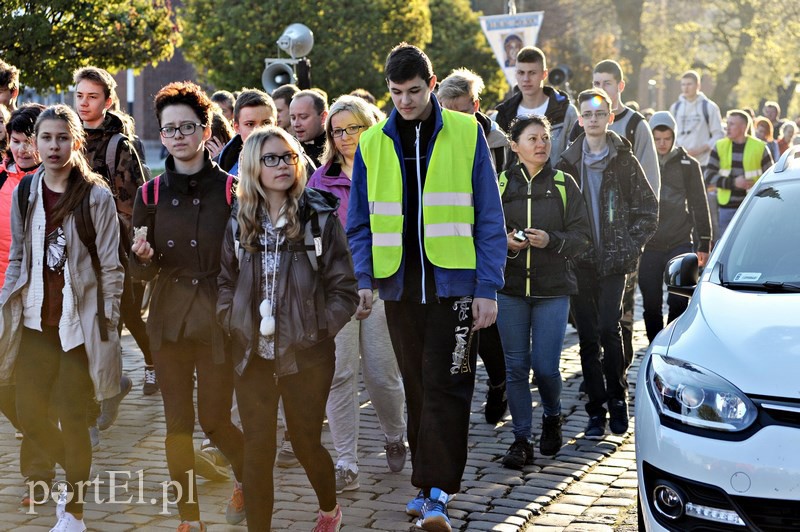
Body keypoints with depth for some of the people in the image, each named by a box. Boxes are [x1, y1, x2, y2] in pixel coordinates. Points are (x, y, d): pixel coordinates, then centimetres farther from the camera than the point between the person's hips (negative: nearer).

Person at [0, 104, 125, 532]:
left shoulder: (96, 196, -7)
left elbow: (110, 266, -5)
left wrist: (107, 322, -7)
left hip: (81, 323, -4)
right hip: (36, 321, 5)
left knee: (72, 417, 0)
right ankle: (76, 473, 34)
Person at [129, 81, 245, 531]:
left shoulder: (231, 189, -5)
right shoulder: (151, 195, 5)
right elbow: (144, 272, 8)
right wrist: (143, 258, -14)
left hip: (218, 321, -3)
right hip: (168, 321, 3)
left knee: (214, 421, 0)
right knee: (178, 424, 6)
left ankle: (247, 475, 32)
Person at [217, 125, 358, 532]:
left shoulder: (320, 218, -5)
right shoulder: (240, 223, 4)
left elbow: (344, 289, -4)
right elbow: (226, 282, 11)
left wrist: (318, 330, -10)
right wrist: (234, 325, -1)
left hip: (306, 355, -2)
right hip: (253, 354, 2)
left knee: (306, 442, 10)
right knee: (257, 448, 4)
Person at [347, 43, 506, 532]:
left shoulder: (465, 134, -1)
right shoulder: (373, 143, 7)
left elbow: (489, 217, -2)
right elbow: (360, 223, 10)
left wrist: (488, 288, -7)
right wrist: (362, 280, -4)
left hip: (454, 281, -3)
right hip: (400, 283, 3)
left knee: (446, 384, -7)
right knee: (417, 386, 11)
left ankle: (436, 491, -4)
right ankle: (430, 482, 22)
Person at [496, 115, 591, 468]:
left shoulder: (564, 185, 4)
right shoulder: (500, 185, 6)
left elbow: (582, 237, 0)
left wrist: (551, 240, -17)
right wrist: (505, 243, -15)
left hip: (553, 288, -1)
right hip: (509, 287, 1)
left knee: (545, 366, -4)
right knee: (516, 366, 2)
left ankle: (552, 418, 26)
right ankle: (522, 439, 12)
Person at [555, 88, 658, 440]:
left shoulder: (625, 162, 3)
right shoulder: (567, 163, 7)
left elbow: (649, 207, 5)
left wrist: (632, 245, -2)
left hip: (614, 260, -2)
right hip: (579, 261, 2)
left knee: (609, 329, -13)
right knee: (587, 336, 3)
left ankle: (616, 397, 6)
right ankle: (596, 411, 9)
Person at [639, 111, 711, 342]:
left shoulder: (688, 164, 6)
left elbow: (699, 205, 9)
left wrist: (704, 243, 5)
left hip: (680, 243, -1)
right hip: (648, 246, 1)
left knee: (679, 301, -7)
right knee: (651, 304, 3)